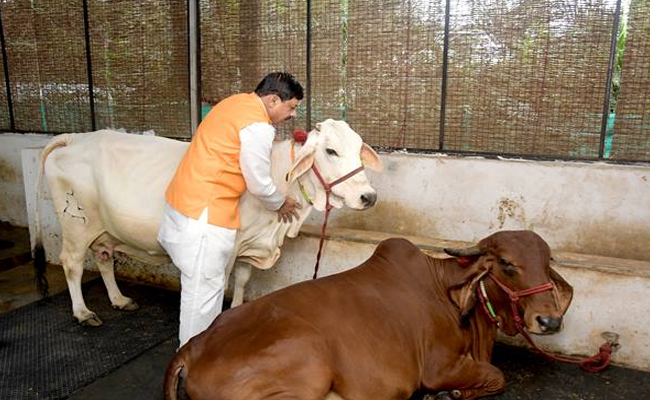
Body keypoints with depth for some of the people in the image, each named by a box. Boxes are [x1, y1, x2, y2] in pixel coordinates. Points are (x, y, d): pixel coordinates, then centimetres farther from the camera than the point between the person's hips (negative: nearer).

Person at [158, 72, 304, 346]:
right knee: (203, 290, 1)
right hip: (204, 214, -10)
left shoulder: (237, 102, 13)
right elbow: (260, 184, -12)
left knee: (210, 283, 20)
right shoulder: (258, 125, -17)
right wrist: (281, 203, 9)